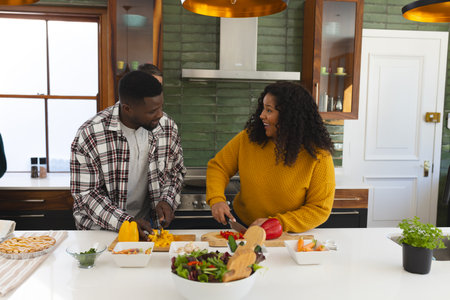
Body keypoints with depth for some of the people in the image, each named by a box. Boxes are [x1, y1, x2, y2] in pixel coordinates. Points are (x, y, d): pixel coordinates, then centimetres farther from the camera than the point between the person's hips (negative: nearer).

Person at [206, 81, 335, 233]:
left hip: (290, 234, -1)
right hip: (242, 225, 2)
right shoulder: (248, 138, -6)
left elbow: (320, 209, -11)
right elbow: (218, 166, 3)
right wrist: (216, 199, -14)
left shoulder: (318, 155, -14)